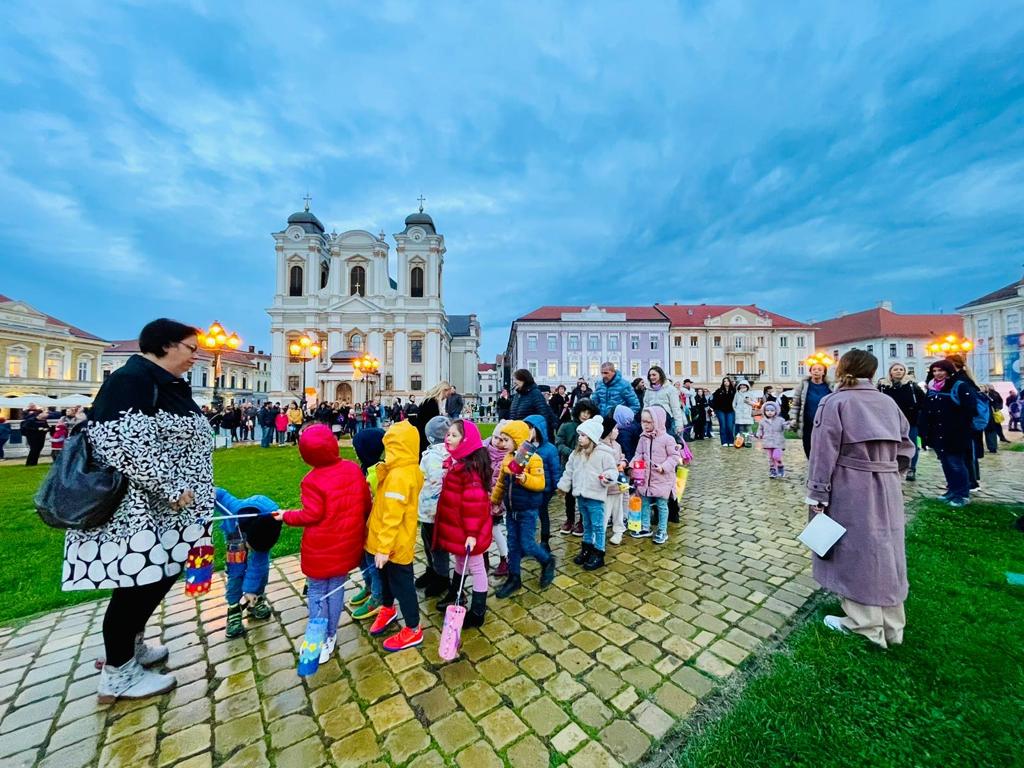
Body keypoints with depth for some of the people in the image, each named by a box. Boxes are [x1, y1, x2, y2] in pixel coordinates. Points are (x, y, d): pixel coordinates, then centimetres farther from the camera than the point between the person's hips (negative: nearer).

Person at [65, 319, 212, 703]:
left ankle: (130, 645, 38)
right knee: (137, 581, 3)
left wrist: (197, 493, 19)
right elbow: (121, 442, -26)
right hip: (136, 508, -9)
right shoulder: (131, 380, -18)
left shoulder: (170, 385, 12)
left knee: (161, 575, 18)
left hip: (164, 510, 10)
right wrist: (170, 489, -22)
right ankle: (118, 673, 22)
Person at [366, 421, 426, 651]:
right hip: (396, 541, 9)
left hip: (395, 544, -9)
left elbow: (392, 517, -28)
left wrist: (383, 548, -23)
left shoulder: (398, 476, -30)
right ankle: (388, 609, 53)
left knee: (401, 584, 9)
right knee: (388, 577, 29)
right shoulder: (411, 470, -1)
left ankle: (413, 630, 28)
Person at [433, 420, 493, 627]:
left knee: (475, 567, 9)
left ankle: (477, 613, 27)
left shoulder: (471, 466, -27)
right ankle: (454, 595, 50)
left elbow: (474, 501, -28)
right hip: (455, 522, 9)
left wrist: (472, 532, -26)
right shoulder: (454, 460, 4)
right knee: (459, 560, 28)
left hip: (468, 527, -9)